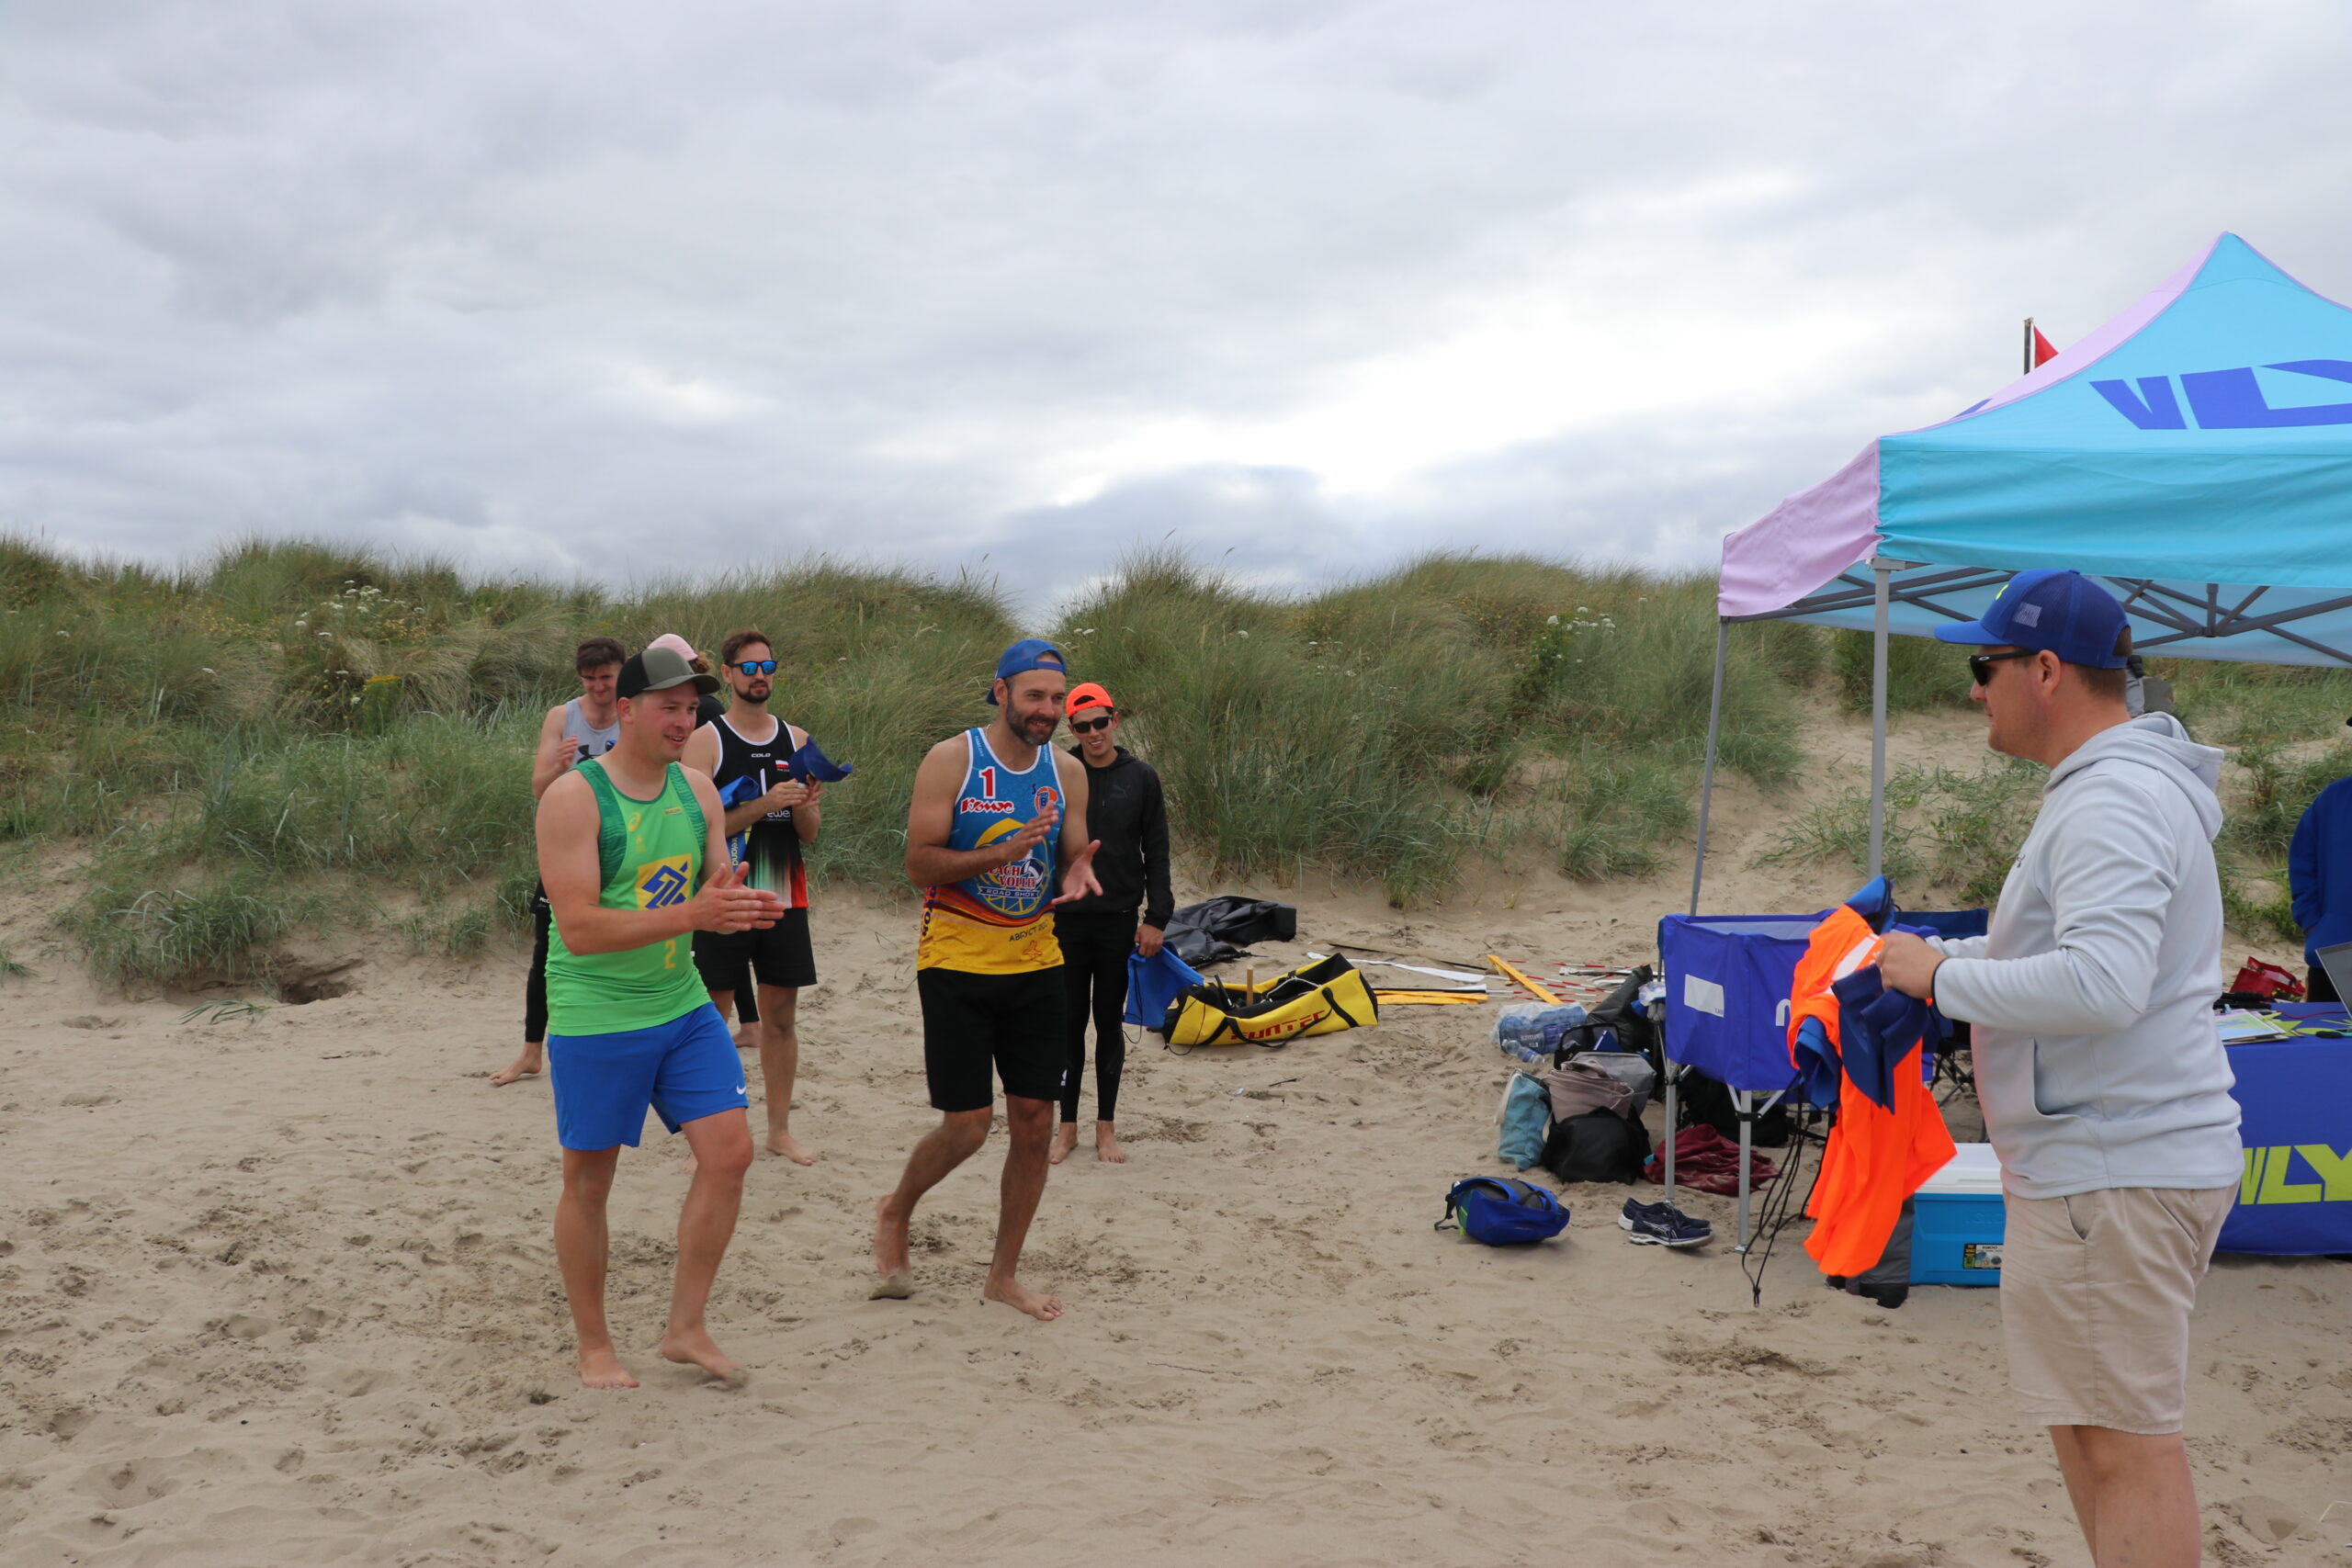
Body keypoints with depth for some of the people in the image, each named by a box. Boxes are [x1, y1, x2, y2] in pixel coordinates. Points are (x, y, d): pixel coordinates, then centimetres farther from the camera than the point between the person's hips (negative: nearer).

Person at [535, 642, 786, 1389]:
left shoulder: (698, 792, 5)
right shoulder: (573, 797, -14)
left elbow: (714, 899, 8)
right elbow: (579, 928, -21)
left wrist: (738, 904, -17)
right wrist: (689, 914, -30)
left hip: (684, 1005, 6)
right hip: (594, 1017, -6)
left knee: (729, 1152, -1)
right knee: (588, 1181, 7)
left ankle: (685, 1327, 15)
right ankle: (593, 1346, 25)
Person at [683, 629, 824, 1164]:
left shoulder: (796, 739, 8)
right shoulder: (706, 740, -4)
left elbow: (809, 834, 10)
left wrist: (805, 805, -12)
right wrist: (764, 804, -21)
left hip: (785, 898, 4)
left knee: (781, 1015, 10)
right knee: (711, 1018, 1)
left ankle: (780, 1129, 21)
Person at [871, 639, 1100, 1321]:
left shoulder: (1067, 772, 5)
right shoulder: (951, 761, -8)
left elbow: (1077, 857, 9)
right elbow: (919, 863, -12)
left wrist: (1078, 873, -16)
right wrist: (1003, 854, -26)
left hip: (1036, 964, 5)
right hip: (957, 963, -4)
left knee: (1035, 1124, 4)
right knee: (967, 1126, -4)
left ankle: (1004, 1275, 20)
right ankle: (895, 1212, 28)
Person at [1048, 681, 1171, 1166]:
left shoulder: (1141, 777, 0)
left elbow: (1156, 853, 3)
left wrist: (1157, 918, -2)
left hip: (1119, 919, 0)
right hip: (1065, 920, 0)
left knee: (1110, 1022, 9)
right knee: (1069, 1022, 5)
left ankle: (1106, 1126, 20)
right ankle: (1067, 1127, 17)